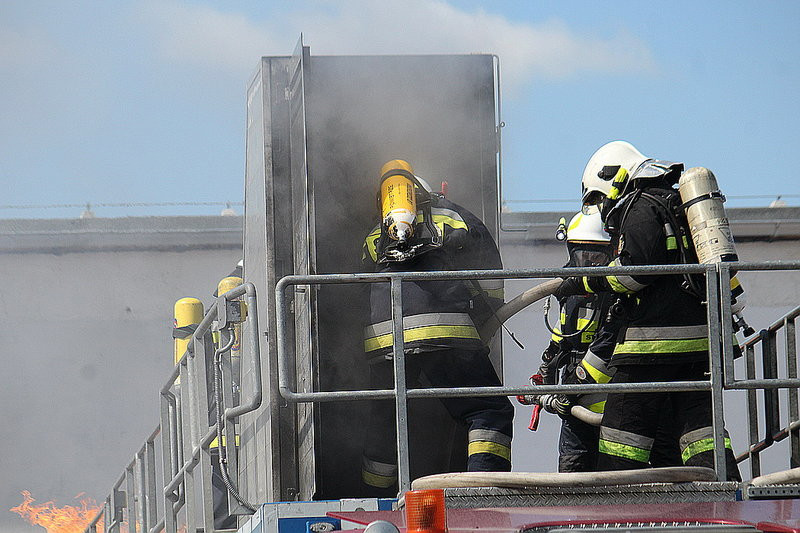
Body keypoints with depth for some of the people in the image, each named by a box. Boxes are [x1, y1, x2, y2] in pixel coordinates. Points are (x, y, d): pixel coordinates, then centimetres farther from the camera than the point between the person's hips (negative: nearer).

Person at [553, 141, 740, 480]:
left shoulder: (642, 206, -4)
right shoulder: (678, 204, 24)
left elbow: (637, 267, -17)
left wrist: (584, 283, -8)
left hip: (657, 337, -8)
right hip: (702, 336, 8)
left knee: (625, 426, -4)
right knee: (699, 423, 5)